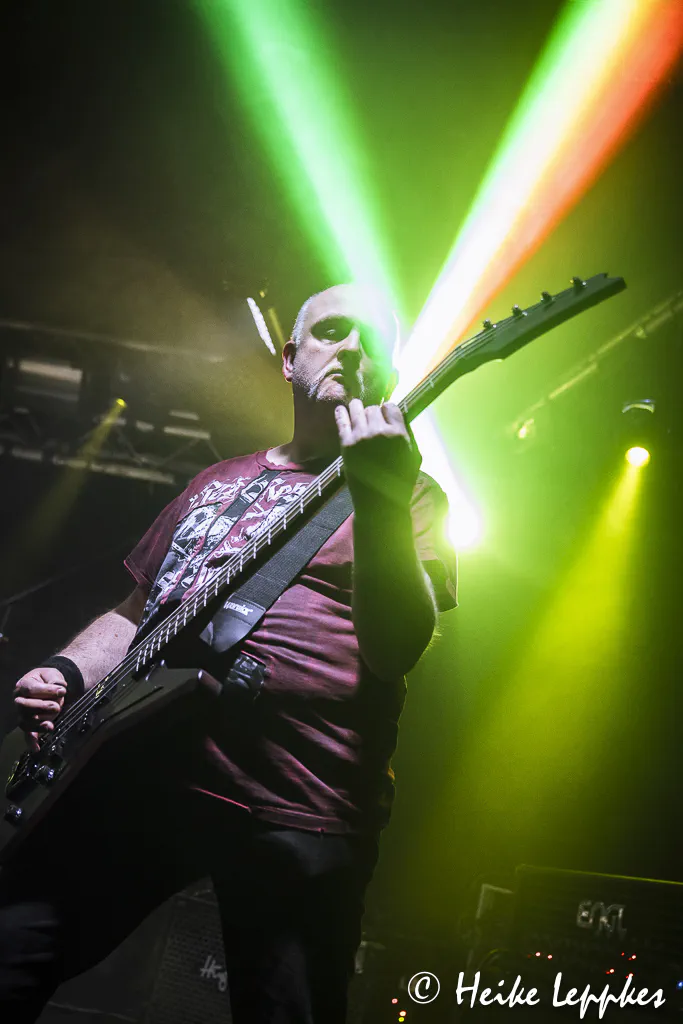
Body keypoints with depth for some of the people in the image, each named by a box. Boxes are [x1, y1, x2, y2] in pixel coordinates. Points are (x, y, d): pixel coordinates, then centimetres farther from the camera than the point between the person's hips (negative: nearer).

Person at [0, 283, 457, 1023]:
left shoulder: (412, 497, 6)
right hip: (135, 774, 4)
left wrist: (382, 503, -26)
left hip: (294, 821, -4)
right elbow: (133, 613, 27)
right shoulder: (216, 483, 22)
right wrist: (67, 674, 7)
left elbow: (397, 649, -11)